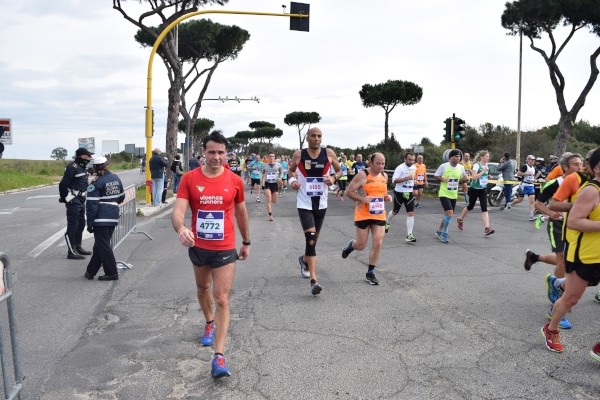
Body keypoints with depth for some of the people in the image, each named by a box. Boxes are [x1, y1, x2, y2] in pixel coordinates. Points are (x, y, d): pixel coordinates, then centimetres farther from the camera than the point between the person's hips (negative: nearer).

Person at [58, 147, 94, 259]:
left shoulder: (83, 168, 14)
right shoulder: (72, 167, -16)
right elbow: (63, 184, -19)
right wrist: (64, 198, -11)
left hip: (81, 200, 10)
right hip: (73, 201, -10)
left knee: (81, 224, 17)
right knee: (72, 226, -6)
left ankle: (78, 247, 29)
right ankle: (71, 251, -2)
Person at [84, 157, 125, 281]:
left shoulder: (96, 183, -12)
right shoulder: (116, 178, 7)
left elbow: (92, 204, -14)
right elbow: (121, 197, 17)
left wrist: (90, 223, -10)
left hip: (101, 218, -7)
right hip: (114, 217, 7)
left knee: (103, 245, 0)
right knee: (100, 244, 15)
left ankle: (112, 273, 1)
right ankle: (91, 271, 24)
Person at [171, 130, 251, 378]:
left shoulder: (235, 181, -7)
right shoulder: (189, 179, -9)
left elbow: (241, 212, 7)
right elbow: (178, 211, -18)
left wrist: (246, 242, 15)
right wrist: (181, 229, -40)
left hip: (225, 249, -2)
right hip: (198, 247, 2)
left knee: (222, 299, -7)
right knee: (202, 288, 24)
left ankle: (219, 357, -4)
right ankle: (209, 324, 53)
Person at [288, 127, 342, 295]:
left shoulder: (329, 153, -3)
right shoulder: (298, 155, -5)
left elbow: (339, 171, 9)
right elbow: (291, 170, 12)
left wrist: (334, 177, -12)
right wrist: (292, 180, -9)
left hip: (321, 204, 3)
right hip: (304, 204, -3)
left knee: (314, 239, 18)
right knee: (311, 239, -16)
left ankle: (304, 260, 50)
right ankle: (314, 281, -16)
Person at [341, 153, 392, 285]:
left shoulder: (384, 176, 8)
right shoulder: (362, 175, -12)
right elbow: (349, 192, -10)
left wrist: (387, 197, 1)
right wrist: (362, 199, -23)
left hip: (379, 215, 5)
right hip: (363, 215, -4)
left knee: (377, 244, -2)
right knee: (361, 245, 4)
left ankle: (370, 273, 12)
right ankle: (351, 245, 41)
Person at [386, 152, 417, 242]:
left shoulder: (414, 168, 6)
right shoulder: (400, 168, -16)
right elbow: (394, 180, -26)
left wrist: (413, 181, 11)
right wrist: (406, 178, -33)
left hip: (409, 193, 4)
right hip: (399, 193, -4)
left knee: (411, 213, -9)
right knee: (395, 212, 15)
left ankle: (409, 235, -9)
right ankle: (387, 222, 48)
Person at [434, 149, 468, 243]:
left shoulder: (461, 167, 0)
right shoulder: (443, 166, -12)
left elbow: (461, 180, 12)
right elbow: (435, 176, -2)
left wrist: (464, 179, -11)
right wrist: (442, 179, -20)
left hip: (454, 195, 6)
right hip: (444, 194, -6)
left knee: (448, 214, 15)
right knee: (450, 213, -19)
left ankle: (439, 231, 34)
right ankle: (444, 234, -3)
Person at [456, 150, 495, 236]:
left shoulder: (486, 165, 5)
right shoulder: (477, 165, -16)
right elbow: (473, 177, -30)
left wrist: (488, 176, 4)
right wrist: (484, 171, -30)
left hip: (483, 189, 5)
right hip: (474, 189, -5)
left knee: (484, 208, -9)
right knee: (470, 206, 11)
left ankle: (487, 228, -17)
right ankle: (460, 220, 37)